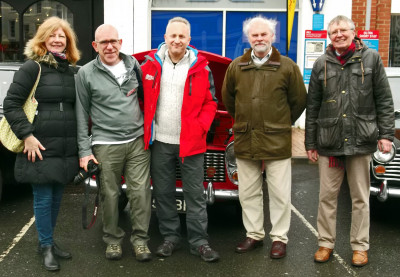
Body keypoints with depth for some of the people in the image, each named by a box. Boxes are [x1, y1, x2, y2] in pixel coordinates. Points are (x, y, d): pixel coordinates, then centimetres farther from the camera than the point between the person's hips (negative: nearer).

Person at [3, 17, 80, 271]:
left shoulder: (72, 70, 11)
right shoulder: (33, 67, -6)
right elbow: (11, 104, -8)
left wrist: (80, 141, 14)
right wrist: (27, 136, -16)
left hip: (66, 148, 5)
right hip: (40, 147, -5)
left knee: (56, 197, 15)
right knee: (43, 198, 3)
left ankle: (49, 241, 31)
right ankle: (46, 247, 20)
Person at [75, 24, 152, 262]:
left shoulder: (133, 64, 7)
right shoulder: (86, 73, 0)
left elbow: (144, 95, 19)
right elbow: (82, 113, 1)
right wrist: (84, 150, -4)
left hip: (138, 141, 2)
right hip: (106, 145, -2)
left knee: (141, 191, 0)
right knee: (110, 194, 5)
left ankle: (140, 239, 14)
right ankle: (113, 239, 23)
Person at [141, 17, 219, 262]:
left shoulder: (200, 67, -1)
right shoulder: (151, 64, 3)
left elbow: (211, 102, 2)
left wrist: (201, 127, -10)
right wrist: (144, 126, 1)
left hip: (191, 142, -2)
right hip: (159, 141, 2)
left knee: (195, 194, 5)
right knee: (163, 193, 11)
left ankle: (199, 241, 15)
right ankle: (170, 237, 26)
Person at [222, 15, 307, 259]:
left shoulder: (287, 67, -2)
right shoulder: (236, 67, 6)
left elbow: (299, 101, 5)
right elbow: (228, 99, 18)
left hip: (277, 141, -3)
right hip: (245, 141, 3)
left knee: (280, 193, 3)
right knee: (248, 193, 12)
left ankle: (279, 238, 17)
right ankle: (254, 235, 27)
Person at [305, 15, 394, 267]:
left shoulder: (371, 58, 2)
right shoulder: (322, 65, 6)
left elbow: (384, 100, 2)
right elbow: (312, 107, 7)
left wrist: (386, 133, -5)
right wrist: (310, 142, 5)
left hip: (361, 141, -1)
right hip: (329, 142, 2)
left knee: (361, 198, 9)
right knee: (327, 196, 8)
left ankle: (360, 246, 22)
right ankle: (326, 243, 22)